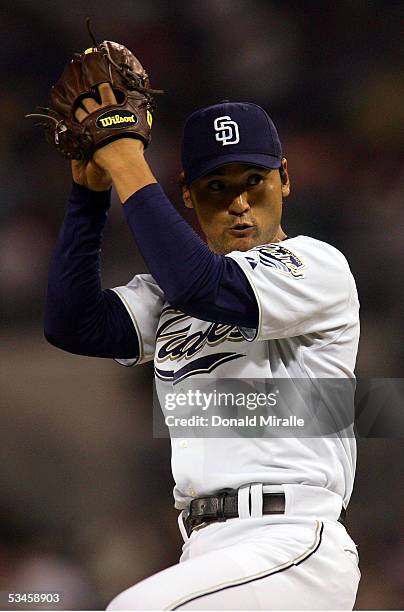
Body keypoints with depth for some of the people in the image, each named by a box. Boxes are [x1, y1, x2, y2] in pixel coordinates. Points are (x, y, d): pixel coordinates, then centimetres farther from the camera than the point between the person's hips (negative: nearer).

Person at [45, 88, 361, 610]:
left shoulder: (319, 266, -4)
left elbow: (196, 287, -20)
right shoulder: (169, 295, 19)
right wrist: (89, 189, 2)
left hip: (294, 551, -8)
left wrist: (127, 164, -13)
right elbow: (73, 325, 5)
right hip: (206, 556, 8)